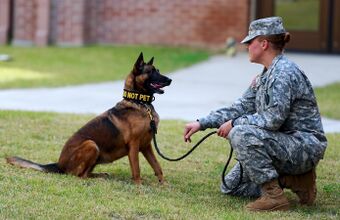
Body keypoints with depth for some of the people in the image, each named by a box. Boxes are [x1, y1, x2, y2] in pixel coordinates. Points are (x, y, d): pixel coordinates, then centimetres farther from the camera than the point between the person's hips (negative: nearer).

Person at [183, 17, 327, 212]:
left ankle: (274, 196, -19)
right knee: (231, 186, 10)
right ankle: (298, 180, 10)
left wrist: (234, 123, -14)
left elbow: (273, 119, -26)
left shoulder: (284, 73, -20)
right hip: (286, 145, 10)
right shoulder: (266, 75, 11)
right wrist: (202, 123, 9)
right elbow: (241, 107, 15)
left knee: (241, 134, -29)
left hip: (304, 146, -10)